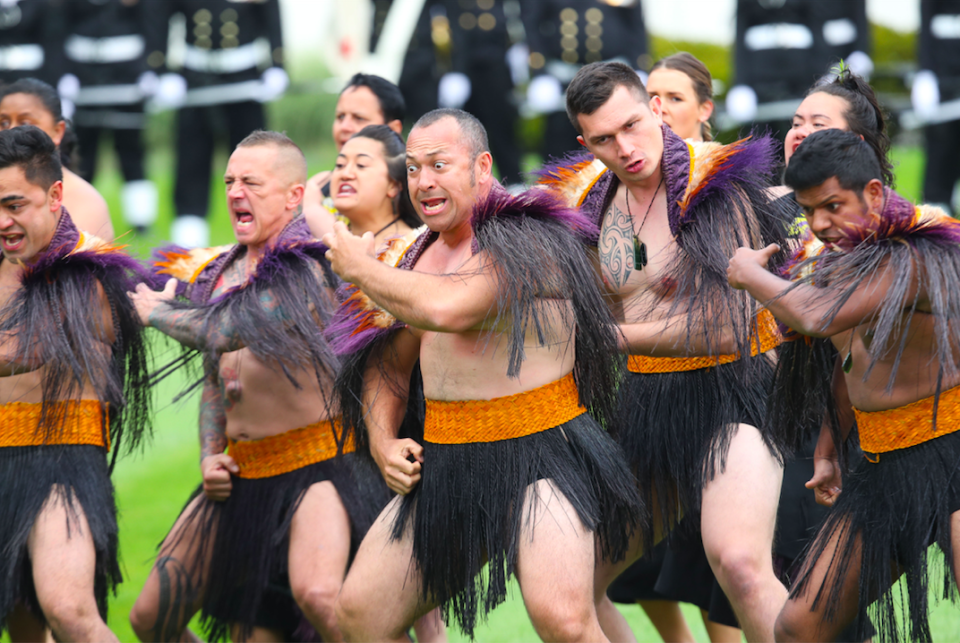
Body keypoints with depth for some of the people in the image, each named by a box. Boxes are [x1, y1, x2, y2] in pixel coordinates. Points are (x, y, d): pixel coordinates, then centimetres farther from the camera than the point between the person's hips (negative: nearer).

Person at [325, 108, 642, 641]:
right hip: (445, 466, 8)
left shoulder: (523, 241, -13)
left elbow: (445, 308, -30)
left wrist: (360, 268, -13)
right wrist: (382, 444, 8)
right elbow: (385, 363, 26)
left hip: (540, 457, -8)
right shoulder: (419, 256, 14)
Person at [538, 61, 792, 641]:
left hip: (729, 396, -7)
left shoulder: (717, 188, -13)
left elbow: (722, 331, -18)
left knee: (739, 561, -31)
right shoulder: (587, 197, 7)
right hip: (642, 405, 7)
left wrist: (611, 335, -10)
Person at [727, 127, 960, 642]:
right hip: (882, 470, 9)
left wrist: (750, 275, -17)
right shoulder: (835, 260, 8)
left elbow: (819, 317, -35)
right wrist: (827, 449, 31)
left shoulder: (909, 260, -21)